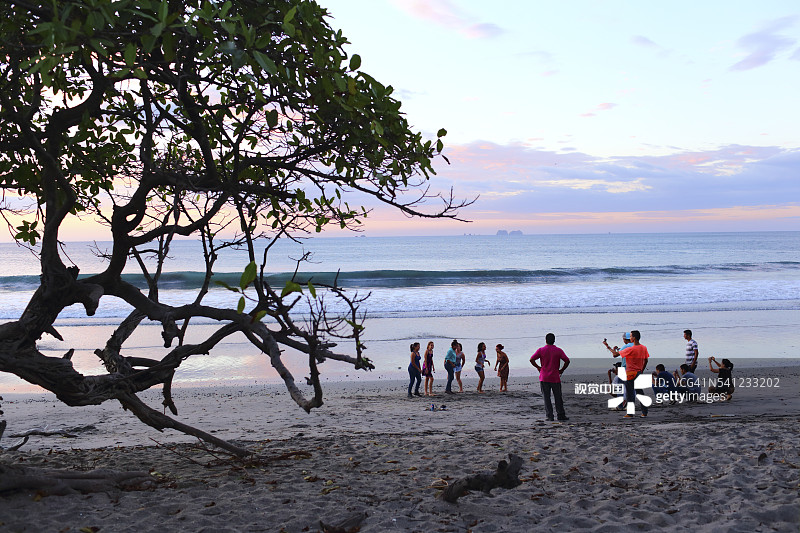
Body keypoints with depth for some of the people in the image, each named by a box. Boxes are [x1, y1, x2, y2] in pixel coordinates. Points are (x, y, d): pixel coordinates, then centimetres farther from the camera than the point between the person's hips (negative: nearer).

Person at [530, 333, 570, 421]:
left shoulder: (541, 350, -1)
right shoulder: (558, 350, -1)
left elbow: (532, 359, -7)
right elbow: (567, 361, -7)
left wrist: (538, 367, 6)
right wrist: (561, 370, 5)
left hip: (544, 377, 0)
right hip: (555, 377, 0)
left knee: (546, 398, 3)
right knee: (558, 397, 9)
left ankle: (549, 416, 0)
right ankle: (561, 415, 10)